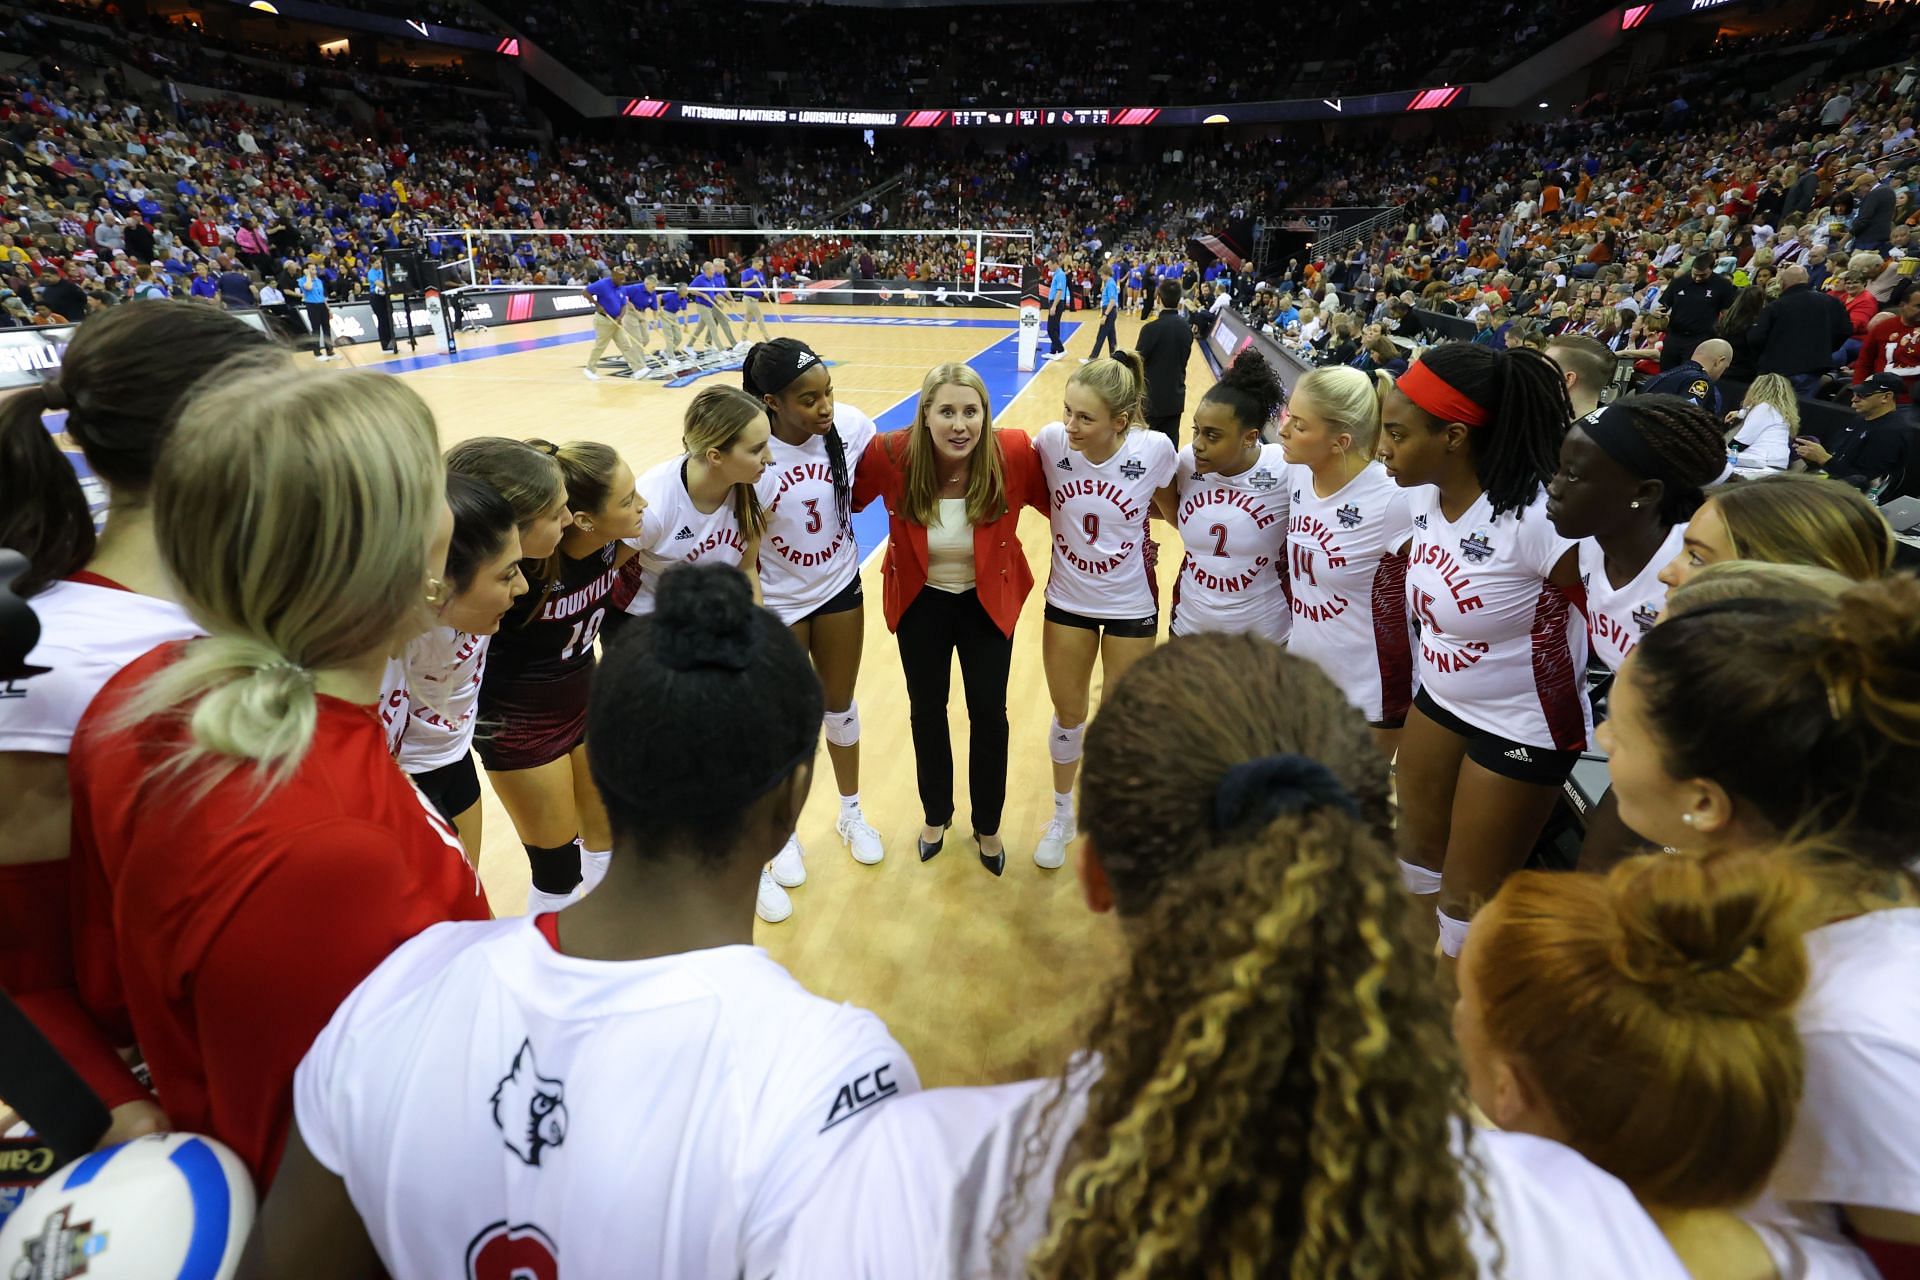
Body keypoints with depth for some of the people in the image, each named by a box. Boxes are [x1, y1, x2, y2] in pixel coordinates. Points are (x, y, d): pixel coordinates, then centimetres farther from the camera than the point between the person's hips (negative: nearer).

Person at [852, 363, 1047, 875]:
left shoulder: (1013, 453, -25)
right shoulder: (891, 455, -25)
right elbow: (849, 497, -4)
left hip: (988, 602, 0)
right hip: (921, 602, 1)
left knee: (988, 713, 10)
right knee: (926, 711, 16)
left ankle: (987, 826, 36)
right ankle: (935, 815, 43)